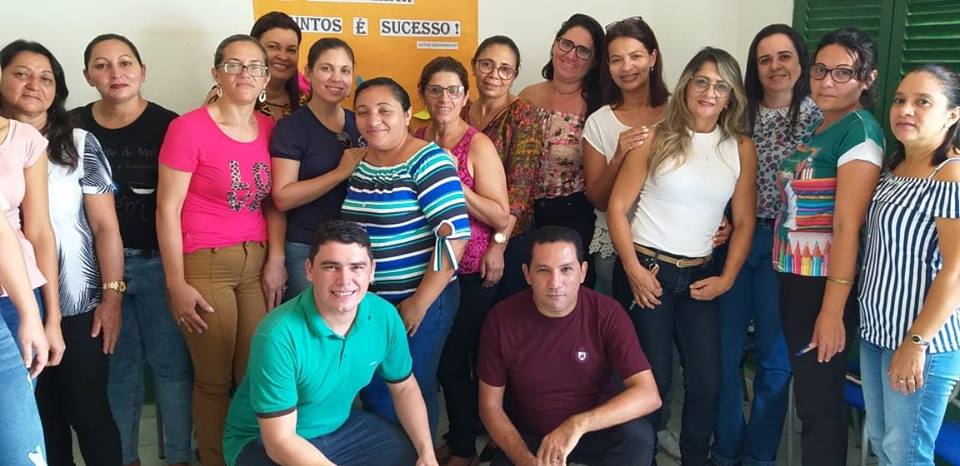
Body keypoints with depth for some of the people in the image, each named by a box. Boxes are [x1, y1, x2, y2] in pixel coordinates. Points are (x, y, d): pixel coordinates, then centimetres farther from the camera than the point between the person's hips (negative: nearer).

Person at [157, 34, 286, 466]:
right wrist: (176, 284, -9)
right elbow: (167, 208, -7)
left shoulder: (270, 128, 6)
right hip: (205, 265, -4)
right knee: (214, 379, 6)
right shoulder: (189, 127, -8)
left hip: (257, 262, 4)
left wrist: (275, 261, 2)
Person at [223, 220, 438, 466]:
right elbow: (280, 441, -26)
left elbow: (404, 388, 3)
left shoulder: (385, 316, -13)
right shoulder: (279, 335, -30)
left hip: (340, 427, 5)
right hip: (262, 441, -4)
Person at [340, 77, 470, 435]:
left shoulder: (428, 161, -14)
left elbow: (454, 233, -20)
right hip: (368, 300, 6)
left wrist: (420, 302, -18)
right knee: (371, 392, 15)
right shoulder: (359, 162, 6)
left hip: (417, 302, -6)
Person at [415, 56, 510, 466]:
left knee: (456, 362, 3)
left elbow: (501, 218, -15)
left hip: (471, 274, -5)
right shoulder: (414, 141, 5)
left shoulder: (477, 145, -9)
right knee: (443, 360, 14)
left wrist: (453, 184, -23)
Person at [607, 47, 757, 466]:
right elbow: (617, 206, -6)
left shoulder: (740, 148, 4)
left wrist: (726, 279, -2)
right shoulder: (656, 138, -4)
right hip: (645, 270, -3)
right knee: (653, 377, 4)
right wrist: (632, 269, -12)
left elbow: (744, 222, 7)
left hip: (699, 276, 3)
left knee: (706, 380, 4)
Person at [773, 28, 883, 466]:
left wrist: (832, 310, -22)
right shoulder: (818, 127, 12)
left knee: (819, 401, 2)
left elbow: (847, 226, -20)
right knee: (806, 391, 19)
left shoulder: (860, 131, -14)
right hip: (794, 276, 9)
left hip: (825, 282, -8)